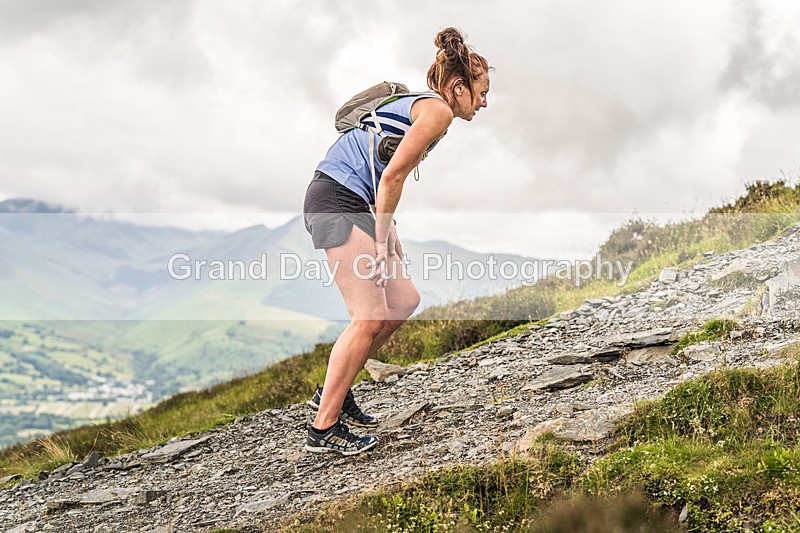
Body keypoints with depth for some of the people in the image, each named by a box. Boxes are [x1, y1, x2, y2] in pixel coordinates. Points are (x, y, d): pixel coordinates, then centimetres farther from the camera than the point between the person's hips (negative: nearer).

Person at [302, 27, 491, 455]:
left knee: (404, 300, 10)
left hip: (354, 203, 10)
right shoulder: (438, 109, -9)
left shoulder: (418, 105, 21)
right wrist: (381, 246, -12)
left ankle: (333, 391, 18)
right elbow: (391, 178, -16)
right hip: (337, 202, -10)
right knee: (370, 318, -10)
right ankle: (323, 427, -3)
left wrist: (388, 240, 15)